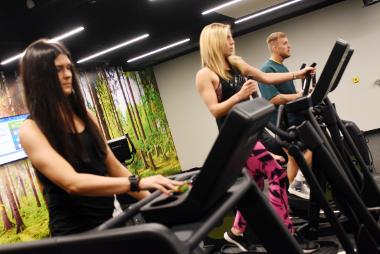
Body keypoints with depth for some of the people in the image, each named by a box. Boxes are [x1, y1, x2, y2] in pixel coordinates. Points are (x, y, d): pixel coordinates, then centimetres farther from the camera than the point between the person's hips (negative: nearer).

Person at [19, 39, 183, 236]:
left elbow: (113, 166, 10)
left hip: (107, 222, 5)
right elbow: (72, 182, -25)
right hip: (74, 232, -5)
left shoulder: (85, 116, 7)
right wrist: (137, 183, -33)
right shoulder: (31, 130, -12)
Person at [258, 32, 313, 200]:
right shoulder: (267, 69, -12)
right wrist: (300, 95, -17)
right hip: (284, 121, -9)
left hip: (295, 117, 9)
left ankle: (293, 188, 18)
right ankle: (298, 181, -3)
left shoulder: (283, 68, 19)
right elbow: (273, 98, -22)